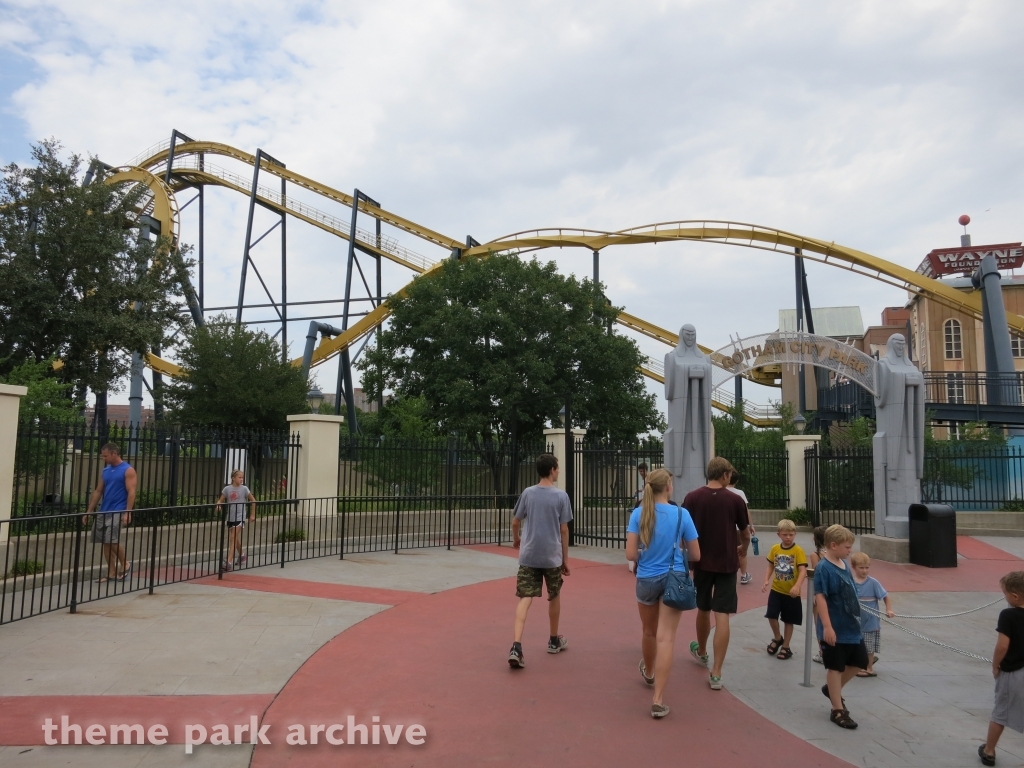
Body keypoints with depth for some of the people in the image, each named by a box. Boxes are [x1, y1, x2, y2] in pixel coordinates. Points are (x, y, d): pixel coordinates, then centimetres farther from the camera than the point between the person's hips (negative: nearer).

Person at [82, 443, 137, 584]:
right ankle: (112, 573, 14)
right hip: (103, 511, 7)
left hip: (117, 512, -7)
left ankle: (125, 564, 8)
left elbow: (131, 492, -13)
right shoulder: (106, 471, 14)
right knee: (105, 542, 6)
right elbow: (98, 492, 17)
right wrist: (89, 511, 13)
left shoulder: (128, 470, -7)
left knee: (112, 541, -14)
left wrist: (127, 512, -20)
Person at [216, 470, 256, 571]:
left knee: (233, 538, -12)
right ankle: (242, 556, 40)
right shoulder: (227, 489, 0)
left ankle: (229, 561, -14)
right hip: (230, 517, 4)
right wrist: (218, 505, -21)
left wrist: (252, 515, 3)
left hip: (239, 517, -3)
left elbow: (253, 501, 3)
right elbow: (220, 500, 3)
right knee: (236, 539, 18)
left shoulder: (244, 489, -5)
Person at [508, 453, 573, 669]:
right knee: (554, 597, 19)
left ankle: (516, 647, -16)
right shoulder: (561, 496, -6)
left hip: (528, 555, 1)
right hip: (552, 556, -1)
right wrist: (565, 558, 5)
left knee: (525, 598, -2)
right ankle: (554, 641, 33)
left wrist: (516, 540, 28)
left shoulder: (528, 493, 1)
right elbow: (563, 530, -4)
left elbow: (515, 522, 7)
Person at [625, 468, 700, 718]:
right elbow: (695, 555, -3)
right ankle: (658, 700, -4)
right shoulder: (681, 514, -9)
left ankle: (648, 672, 50)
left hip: (646, 580, 2)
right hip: (673, 580, -1)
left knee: (649, 632, 23)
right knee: (666, 638, -2)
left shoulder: (639, 514, -9)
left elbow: (630, 554, -12)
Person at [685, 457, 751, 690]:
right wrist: (741, 547, 27)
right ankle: (716, 673, -3)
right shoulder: (735, 500, -6)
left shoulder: (692, 498, -5)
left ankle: (701, 652, 43)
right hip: (727, 563, -2)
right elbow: (746, 535, 5)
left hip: (702, 562, 2)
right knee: (721, 616, -1)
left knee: (703, 609, 21)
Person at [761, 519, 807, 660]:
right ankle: (777, 638, 26)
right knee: (771, 616, -2)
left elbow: (803, 570, -19)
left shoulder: (798, 550, -13)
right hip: (776, 590, 3)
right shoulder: (775, 549, 0)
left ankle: (785, 647, 25)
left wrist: (797, 586, -33)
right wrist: (766, 580, -3)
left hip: (791, 593, -3)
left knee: (788, 620, 9)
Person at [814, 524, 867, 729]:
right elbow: (820, 598, -22)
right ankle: (838, 710, 15)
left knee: (860, 661, 17)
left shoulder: (844, 565, 6)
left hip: (852, 627, 8)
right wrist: (827, 627, -24)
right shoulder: (824, 568, -19)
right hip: (835, 630, -8)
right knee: (836, 667, 3)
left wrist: (856, 617, 20)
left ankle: (832, 689, 36)